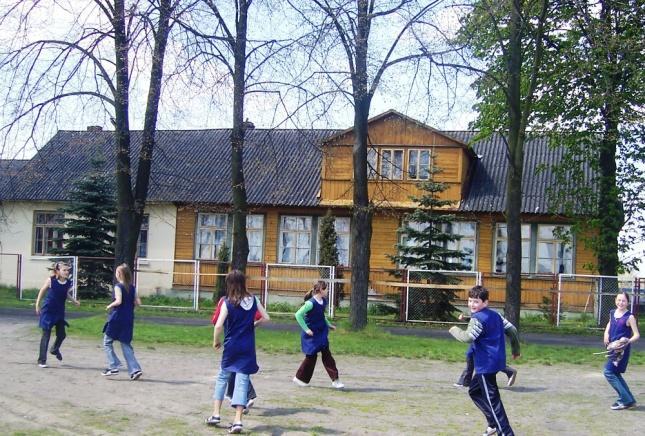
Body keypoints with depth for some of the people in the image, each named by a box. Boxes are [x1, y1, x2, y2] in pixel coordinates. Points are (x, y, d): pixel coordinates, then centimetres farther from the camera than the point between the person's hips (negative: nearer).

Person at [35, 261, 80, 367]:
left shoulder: (68, 283, -3)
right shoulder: (50, 280, -15)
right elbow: (42, 291, -3)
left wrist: (74, 301, 0)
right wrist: (37, 305, 0)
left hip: (60, 312, 5)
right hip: (48, 311, -5)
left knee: (62, 335, 10)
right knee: (46, 335, -2)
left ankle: (55, 349, 43)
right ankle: (41, 360, 8)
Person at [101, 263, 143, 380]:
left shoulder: (118, 286, -10)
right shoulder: (132, 288, 8)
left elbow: (118, 301, -23)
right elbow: (138, 302, 6)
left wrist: (109, 306, -7)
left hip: (117, 319, -6)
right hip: (128, 320, 6)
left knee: (107, 342, 10)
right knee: (126, 345, 10)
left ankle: (113, 367, 2)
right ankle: (135, 369, -1)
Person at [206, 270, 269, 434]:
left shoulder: (228, 303, -10)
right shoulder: (253, 300, 0)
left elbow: (218, 325, -16)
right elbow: (266, 318, 5)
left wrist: (216, 341, 0)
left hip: (231, 346, -2)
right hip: (248, 347, 2)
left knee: (222, 378, 17)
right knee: (242, 381, 1)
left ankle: (215, 414, 17)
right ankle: (238, 420, -4)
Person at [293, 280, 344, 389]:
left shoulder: (324, 302, 3)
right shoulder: (311, 303, -21)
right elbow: (298, 315, -22)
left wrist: (329, 325, 13)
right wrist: (306, 329, -21)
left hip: (322, 333, 7)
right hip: (311, 334, -7)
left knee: (326, 354, 0)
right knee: (311, 356, 2)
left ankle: (335, 380, 1)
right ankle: (299, 378, 20)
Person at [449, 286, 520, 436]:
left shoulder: (478, 318, -15)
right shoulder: (496, 315, 12)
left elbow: (468, 337, -28)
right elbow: (512, 329, 17)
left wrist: (454, 330, -10)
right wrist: (516, 350, 27)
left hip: (486, 364, -10)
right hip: (496, 361, 10)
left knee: (492, 399, -8)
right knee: (474, 391, 23)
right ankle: (494, 424, 25)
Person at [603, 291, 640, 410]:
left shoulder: (629, 317, -12)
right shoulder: (612, 313, 7)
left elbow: (637, 335, -12)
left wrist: (628, 341, -30)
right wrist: (606, 333, 10)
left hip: (622, 349, -8)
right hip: (612, 347, 8)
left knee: (608, 372, -12)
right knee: (615, 374, 13)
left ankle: (625, 400, -7)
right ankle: (629, 400, 23)